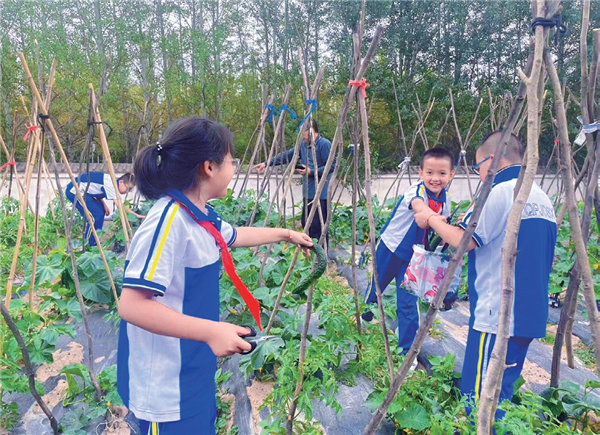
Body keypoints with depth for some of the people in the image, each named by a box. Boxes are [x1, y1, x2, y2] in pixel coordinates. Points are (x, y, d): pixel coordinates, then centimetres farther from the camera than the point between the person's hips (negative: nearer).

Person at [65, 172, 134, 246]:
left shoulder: (111, 182, 5)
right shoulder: (110, 184, -24)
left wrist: (104, 205, -1)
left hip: (81, 191, 10)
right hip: (74, 190, -10)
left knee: (101, 211, 8)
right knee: (96, 215, -12)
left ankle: (93, 242, 16)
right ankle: (87, 245, -2)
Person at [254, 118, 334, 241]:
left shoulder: (324, 144, -10)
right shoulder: (303, 145, 13)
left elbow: (331, 166, -14)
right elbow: (286, 156, 15)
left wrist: (311, 172, -17)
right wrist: (267, 163, 11)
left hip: (320, 194, -8)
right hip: (308, 193, 8)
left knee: (317, 228, -7)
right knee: (306, 226, 12)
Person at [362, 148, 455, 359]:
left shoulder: (446, 200, -5)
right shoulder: (416, 191, -24)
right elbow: (419, 208, -48)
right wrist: (443, 220, -65)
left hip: (414, 256, 3)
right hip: (390, 248, -3)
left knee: (408, 303, 2)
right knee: (376, 286, 16)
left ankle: (407, 349, 16)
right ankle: (363, 315, 47)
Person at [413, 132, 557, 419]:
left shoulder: (500, 192, -13)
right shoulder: (542, 198, 14)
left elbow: (464, 241, -17)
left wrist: (431, 218, -1)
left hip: (497, 315, -9)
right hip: (530, 315, 9)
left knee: (478, 396, -1)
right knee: (500, 393, 19)